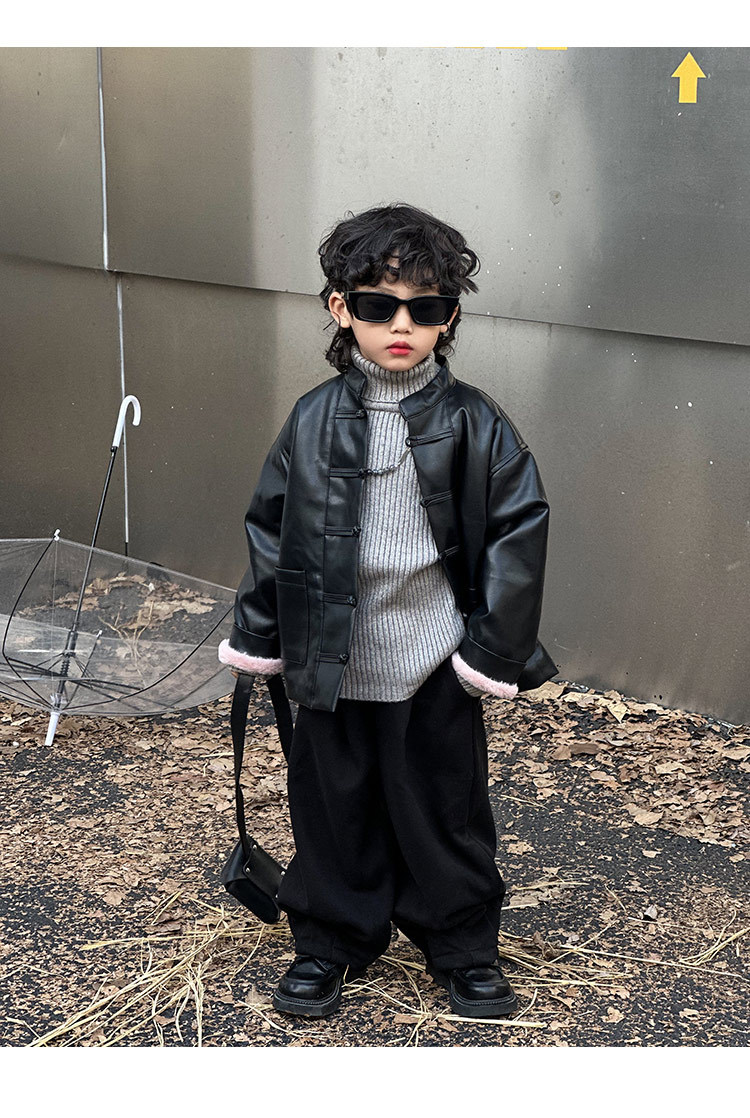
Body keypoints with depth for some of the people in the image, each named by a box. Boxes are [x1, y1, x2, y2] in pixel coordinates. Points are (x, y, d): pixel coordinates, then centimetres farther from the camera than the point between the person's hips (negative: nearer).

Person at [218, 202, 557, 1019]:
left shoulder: (473, 424, -7)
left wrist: (494, 650, -7)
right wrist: (258, 635, 7)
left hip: (435, 663, -1)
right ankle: (328, 942, 34)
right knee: (332, 804, 14)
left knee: (445, 809, 11)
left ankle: (464, 948, 31)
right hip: (332, 661, 2)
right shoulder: (314, 421, -2)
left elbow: (520, 531, -5)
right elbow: (270, 529, 6)